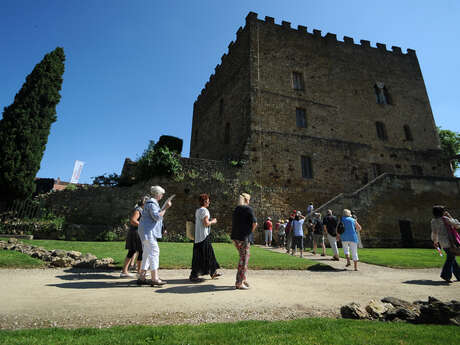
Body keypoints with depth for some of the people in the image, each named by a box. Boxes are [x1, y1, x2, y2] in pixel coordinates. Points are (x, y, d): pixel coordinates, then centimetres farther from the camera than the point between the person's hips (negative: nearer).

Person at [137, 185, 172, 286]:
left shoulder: (153, 203, 19)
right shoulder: (151, 203, -13)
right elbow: (157, 217, -23)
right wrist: (165, 208, -20)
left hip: (148, 232, 11)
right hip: (148, 231, -11)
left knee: (147, 254, 11)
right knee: (154, 252, -11)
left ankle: (142, 278, 17)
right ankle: (155, 278, -10)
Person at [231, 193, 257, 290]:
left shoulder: (236, 209, 13)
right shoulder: (248, 208, -9)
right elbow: (255, 223, -14)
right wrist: (251, 231, 3)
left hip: (235, 237, 8)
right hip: (243, 237, -8)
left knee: (244, 257, 20)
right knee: (243, 259, 2)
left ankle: (244, 278, 26)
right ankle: (239, 283, 7)